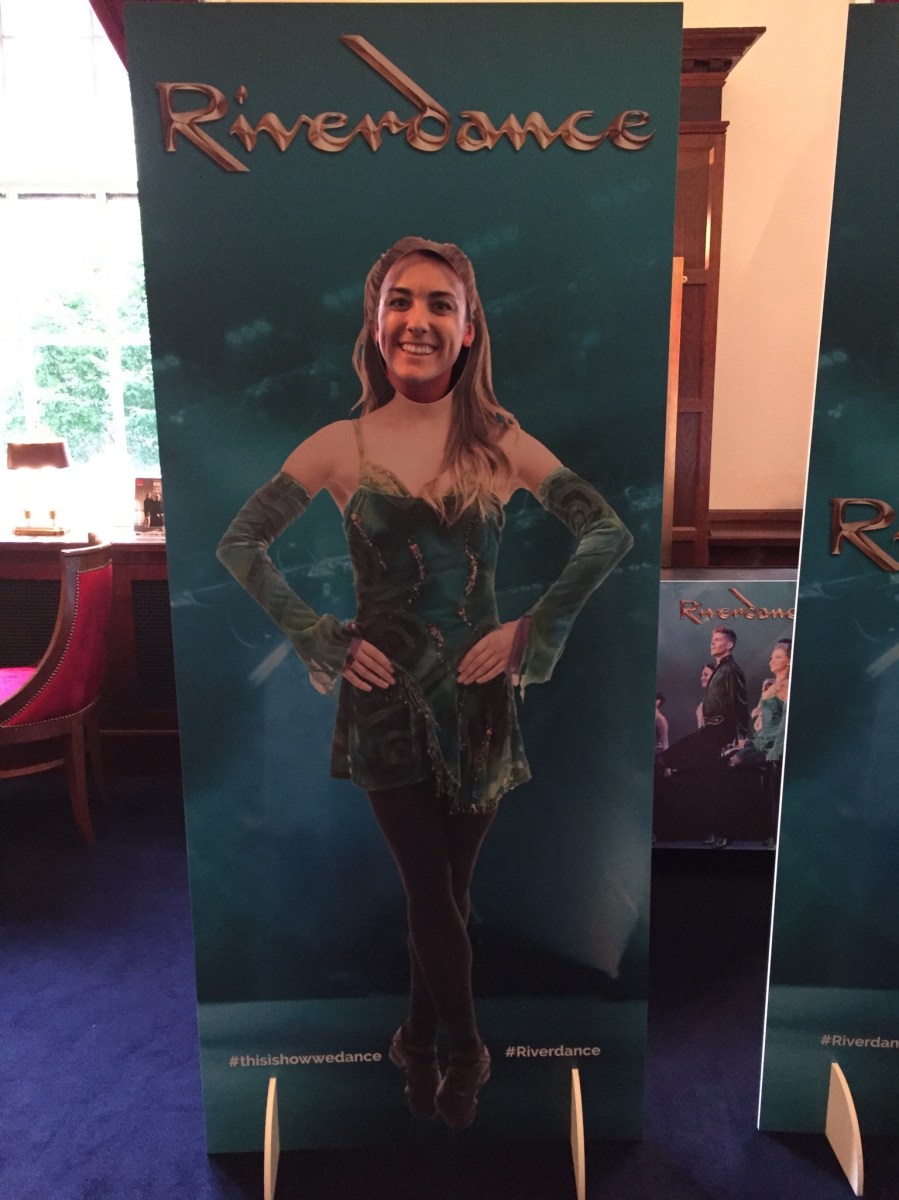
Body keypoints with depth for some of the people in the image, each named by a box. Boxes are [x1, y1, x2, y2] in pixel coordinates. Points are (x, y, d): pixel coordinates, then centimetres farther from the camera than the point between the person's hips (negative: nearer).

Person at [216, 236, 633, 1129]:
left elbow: (609, 534, -3)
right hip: (385, 697, -1)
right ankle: (464, 1050, 36)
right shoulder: (340, 445, -4)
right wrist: (324, 641, -7)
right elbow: (238, 544, 1)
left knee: (443, 888, 15)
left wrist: (530, 631, -9)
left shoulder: (500, 441, -3)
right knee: (432, 891, 9)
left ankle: (419, 1040, 42)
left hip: (476, 694, 1)